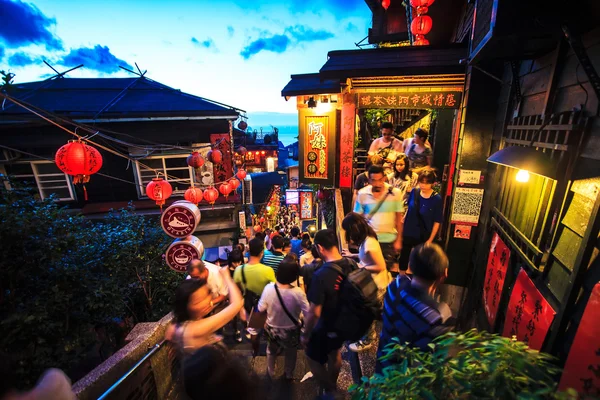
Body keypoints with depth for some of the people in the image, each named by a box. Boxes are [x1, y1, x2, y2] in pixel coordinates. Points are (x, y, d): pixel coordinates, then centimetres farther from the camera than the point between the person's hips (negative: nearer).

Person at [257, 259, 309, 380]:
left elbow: (261, 308, -14)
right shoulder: (298, 293, -34)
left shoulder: (269, 288, -29)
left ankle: (271, 371, 57)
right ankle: (289, 374, 53)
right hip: (291, 331, -1)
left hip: (272, 328, 2)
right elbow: (308, 313, -25)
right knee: (291, 353, 31)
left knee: (271, 350, 34)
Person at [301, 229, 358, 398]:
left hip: (327, 327, -6)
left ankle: (331, 391, 33)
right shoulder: (352, 264, -15)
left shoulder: (321, 274, -35)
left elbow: (314, 312, -28)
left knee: (313, 358, 21)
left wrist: (306, 334, -11)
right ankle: (332, 385, 55)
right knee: (334, 352, 32)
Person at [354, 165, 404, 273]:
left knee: (387, 269, 14)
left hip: (389, 240, 0)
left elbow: (399, 218, -2)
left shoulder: (395, 193, -9)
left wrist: (398, 240, -1)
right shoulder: (362, 194, -8)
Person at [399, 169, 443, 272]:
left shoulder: (437, 199, -20)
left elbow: (437, 222, -14)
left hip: (423, 236, -3)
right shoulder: (414, 192, -11)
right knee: (404, 256, 19)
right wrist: (403, 219, 5)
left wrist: (430, 239, -11)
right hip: (408, 232, 3)